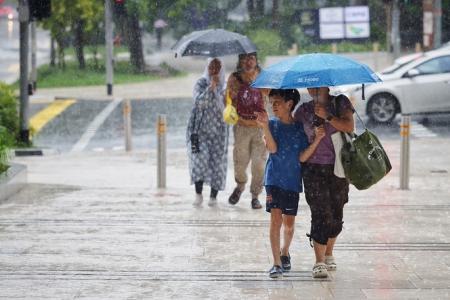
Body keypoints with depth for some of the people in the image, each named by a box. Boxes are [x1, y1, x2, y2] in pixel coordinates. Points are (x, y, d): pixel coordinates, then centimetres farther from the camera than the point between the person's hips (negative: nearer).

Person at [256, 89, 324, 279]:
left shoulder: (300, 128, 2)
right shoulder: (272, 124, 0)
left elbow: (302, 157, -4)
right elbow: (272, 149, -15)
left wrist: (317, 140, -15)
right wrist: (265, 127, -27)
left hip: (292, 180, 2)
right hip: (274, 179, -2)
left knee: (289, 224, 9)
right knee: (276, 219, -12)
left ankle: (285, 252, 36)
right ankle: (277, 263, -9)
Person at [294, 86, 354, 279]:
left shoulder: (340, 103, 3)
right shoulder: (304, 110, 7)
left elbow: (349, 127, -10)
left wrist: (327, 116, -16)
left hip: (338, 167, 1)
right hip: (314, 168, -1)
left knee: (336, 213, 8)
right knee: (320, 214, -9)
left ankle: (329, 254, 28)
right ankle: (319, 262, -6)